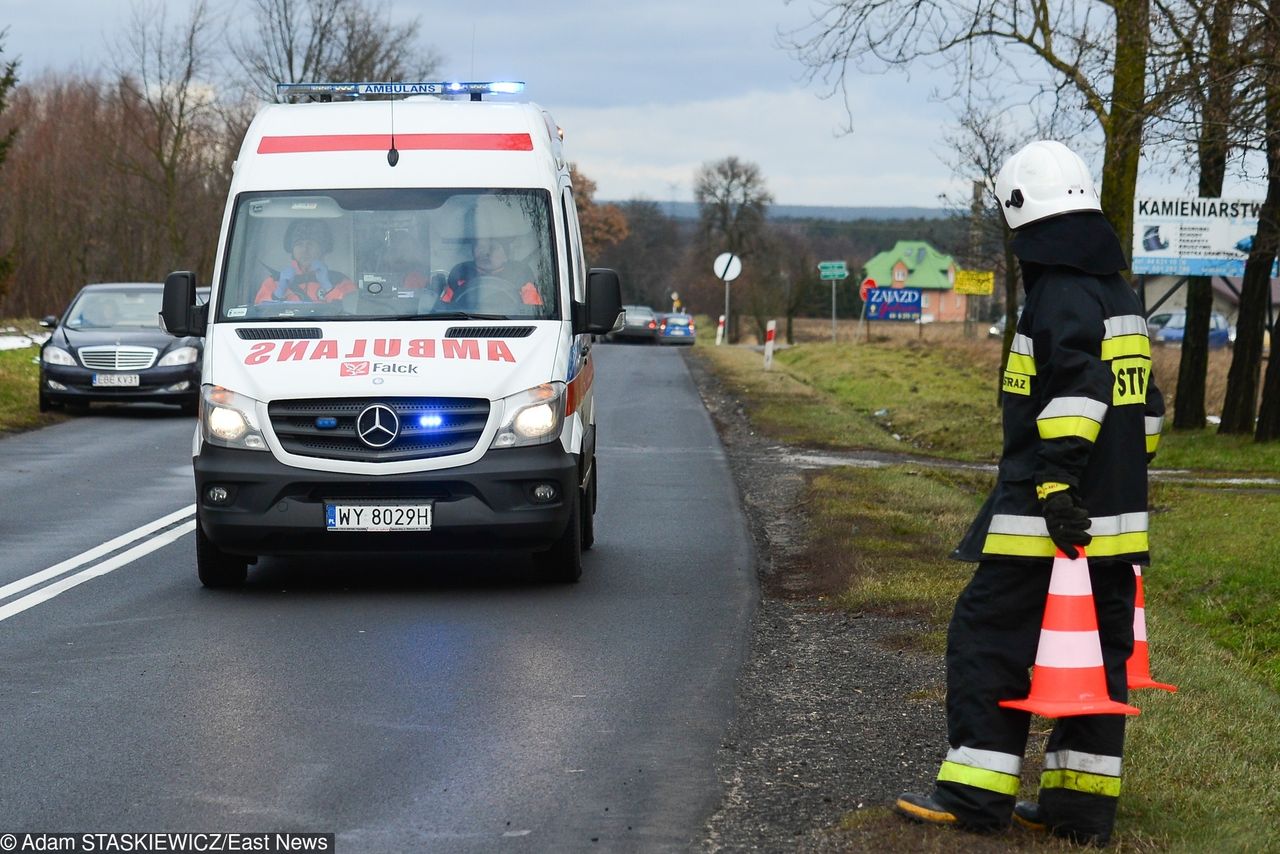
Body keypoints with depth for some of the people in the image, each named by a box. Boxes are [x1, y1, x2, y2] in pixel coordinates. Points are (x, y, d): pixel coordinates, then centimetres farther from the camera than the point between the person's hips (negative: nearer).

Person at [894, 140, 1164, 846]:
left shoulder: (1061, 298, -13)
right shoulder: (1122, 298, 16)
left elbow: (1077, 392, -25)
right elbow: (1145, 407, 21)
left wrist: (1059, 488, -26)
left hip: (1047, 520, -9)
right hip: (1116, 522, 9)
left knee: (987, 637, -2)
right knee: (1098, 652, 9)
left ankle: (977, 792, -1)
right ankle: (1081, 802, 13)